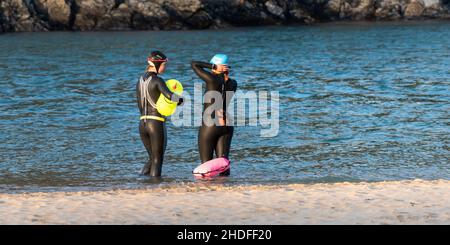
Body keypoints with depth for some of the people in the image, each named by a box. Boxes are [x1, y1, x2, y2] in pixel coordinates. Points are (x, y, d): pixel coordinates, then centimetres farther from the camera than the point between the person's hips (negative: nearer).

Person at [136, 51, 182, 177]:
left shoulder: (140, 81, 12)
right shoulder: (157, 80, -11)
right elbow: (169, 95, -28)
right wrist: (180, 99, -9)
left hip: (142, 123, 7)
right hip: (157, 124, -7)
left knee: (152, 158, 19)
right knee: (157, 160, 3)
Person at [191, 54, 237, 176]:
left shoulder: (212, 79, -12)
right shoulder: (233, 84, 3)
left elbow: (193, 64, -4)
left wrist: (213, 67, -8)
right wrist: (226, 74, 8)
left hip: (210, 125, -5)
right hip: (227, 126, 5)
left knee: (206, 163, 1)